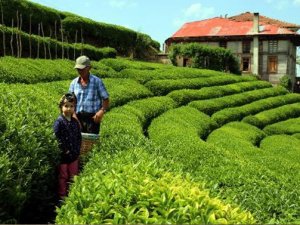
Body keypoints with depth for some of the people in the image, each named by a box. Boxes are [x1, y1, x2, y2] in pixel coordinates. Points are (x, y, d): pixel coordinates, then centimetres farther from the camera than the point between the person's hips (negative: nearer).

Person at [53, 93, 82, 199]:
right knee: (63, 176, 7)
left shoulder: (75, 122, 5)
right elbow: (57, 138, -18)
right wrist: (64, 150, -18)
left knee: (73, 176, 17)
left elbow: (79, 137, 12)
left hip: (74, 155, 6)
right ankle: (62, 195, 20)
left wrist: (77, 150, 1)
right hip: (63, 156, -6)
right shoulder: (59, 122, -14)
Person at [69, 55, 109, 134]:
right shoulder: (74, 83, 10)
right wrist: (74, 115, -5)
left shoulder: (97, 81, 0)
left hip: (93, 117, -3)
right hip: (78, 117, 4)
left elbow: (106, 99, 1)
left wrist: (102, 110, -17)